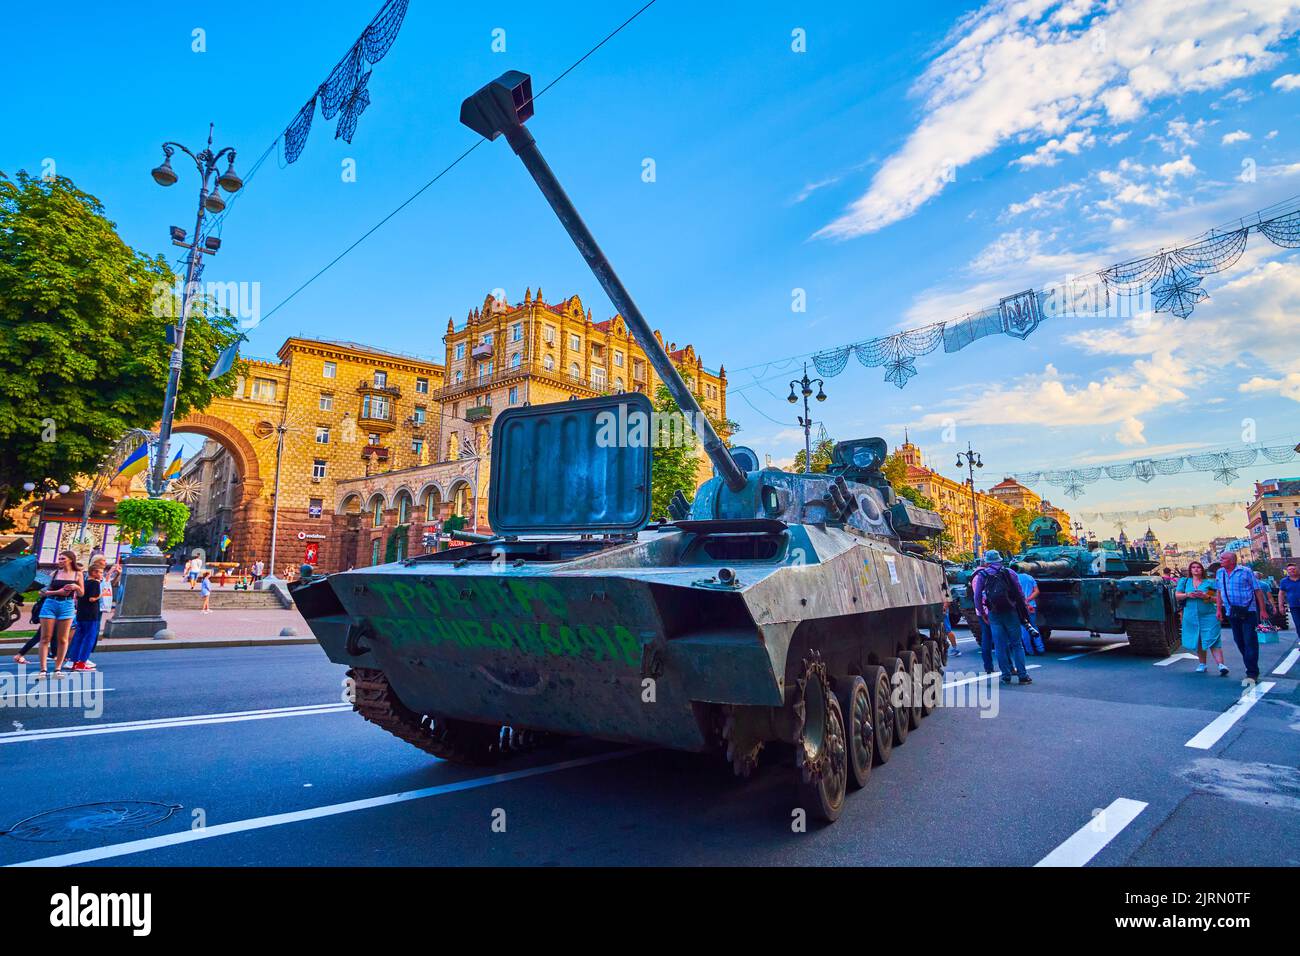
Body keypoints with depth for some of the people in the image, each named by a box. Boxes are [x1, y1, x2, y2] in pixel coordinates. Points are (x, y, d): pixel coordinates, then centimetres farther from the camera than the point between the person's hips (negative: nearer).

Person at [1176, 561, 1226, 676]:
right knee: (1198, 641, 10)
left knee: (1213, 640, -11)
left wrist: (1207, 597, -16)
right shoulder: (1184, 581, 11)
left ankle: (1221, 665, -15)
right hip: (1191, 616, 2)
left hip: (1208, 616, -2)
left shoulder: (1209, 582, 6)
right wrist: (1187, 595, -11)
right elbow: (1177, 596, 7)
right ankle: (1202, 664, 20)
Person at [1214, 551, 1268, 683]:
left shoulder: (1246, 571, -7)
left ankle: (1252, 673, -4)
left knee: (1250, 641, -6)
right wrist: (1218, 609, 9)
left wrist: (1262, 610, -8)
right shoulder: (1219, 573, 8)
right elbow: (1218, 592, 15)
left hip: (1248, 611, -5)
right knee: (1239, 641, 9)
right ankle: (1251, 667, 22)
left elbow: (1258, 591, -5)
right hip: (1232, 612, 5)